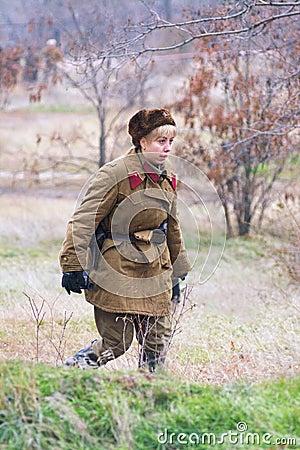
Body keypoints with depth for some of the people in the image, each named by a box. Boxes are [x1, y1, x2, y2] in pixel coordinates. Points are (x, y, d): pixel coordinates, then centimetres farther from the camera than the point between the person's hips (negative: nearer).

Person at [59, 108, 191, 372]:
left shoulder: (167, 177, 11)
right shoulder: (116, 173, -12)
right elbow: (83, 220, -14)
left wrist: (176, 274, 27)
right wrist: (74, 266, -20)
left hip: (155, 268, 7)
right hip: (118, 268, -7)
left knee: (159, 339, 6)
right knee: (117, 342, -9)